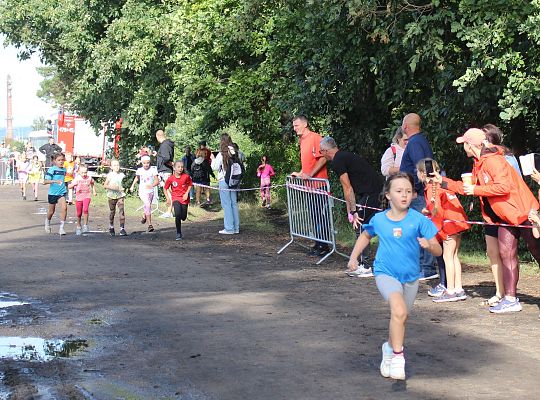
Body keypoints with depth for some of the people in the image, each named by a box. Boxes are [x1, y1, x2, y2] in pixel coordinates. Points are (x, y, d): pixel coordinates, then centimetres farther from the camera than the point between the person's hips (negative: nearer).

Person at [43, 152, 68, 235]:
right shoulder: (52, 169, -12)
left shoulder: (64, 170, 6)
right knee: (51, 211, 12)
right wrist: (55, 181, -33)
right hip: (53, 193, -3)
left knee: (64, 208, -18)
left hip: (62, 192, 3)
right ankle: (47, 222, 45)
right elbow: (45, 181, -20)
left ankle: (61, 228, -11)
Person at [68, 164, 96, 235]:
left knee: (85, 209, -25)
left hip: (87, 196, 0)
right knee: (79, 213, 10)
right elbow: (69, 187, -12)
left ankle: (86, 225, -12)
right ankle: (78, 227, 31)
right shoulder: (77, 178, -9)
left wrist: (94, 191, 16)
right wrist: (74, 184, -31)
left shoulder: (89, 178, -3)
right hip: (79, 197, 1)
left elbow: (92, 184, 21)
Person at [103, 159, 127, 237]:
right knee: (112, 211, 11)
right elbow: (105, 185, -2)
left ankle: (122, 229, -15)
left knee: (121, 211, -13)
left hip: (120, 195, 1)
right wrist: (111, 187, -18)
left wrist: (123, 188, -7)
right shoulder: (110, 175, -2)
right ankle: (111, 228, 30)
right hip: (112, 195, 0)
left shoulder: (122, 175, 4)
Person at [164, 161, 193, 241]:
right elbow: (166, 188, 7)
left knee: (183, 217, 2)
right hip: (176, 198, -1)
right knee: (178, 214, -22)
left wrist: (187, 193, -4)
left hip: (184, 199, 1)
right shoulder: (171, 178, -8)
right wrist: (168, 196, -1)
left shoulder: (186, 176, -9)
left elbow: (190, 185, 8)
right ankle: (178, 233, -11)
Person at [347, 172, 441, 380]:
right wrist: (354, 256, 9)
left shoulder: (418, 220, -11)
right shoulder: (379, 219, -5)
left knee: (400, 317, 18)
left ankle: (390, 348, 47)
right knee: (399, 310, -27)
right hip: (386, 273, -2)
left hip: (410, 276, 2)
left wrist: (428, 245, -32)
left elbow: (438, 251, -10)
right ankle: (398, 356, -17)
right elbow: (365, 236, 18)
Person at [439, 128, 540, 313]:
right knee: (506, 255, 6)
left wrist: (476, 190, -20)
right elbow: (468, 187, 22)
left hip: (522, 212, -10)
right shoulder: (478, 165, 12)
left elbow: (504, 186, -28)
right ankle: (510, 299, 8)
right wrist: (443, 181, 20)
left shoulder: (492, 160, -18)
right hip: (506, 217, 10)